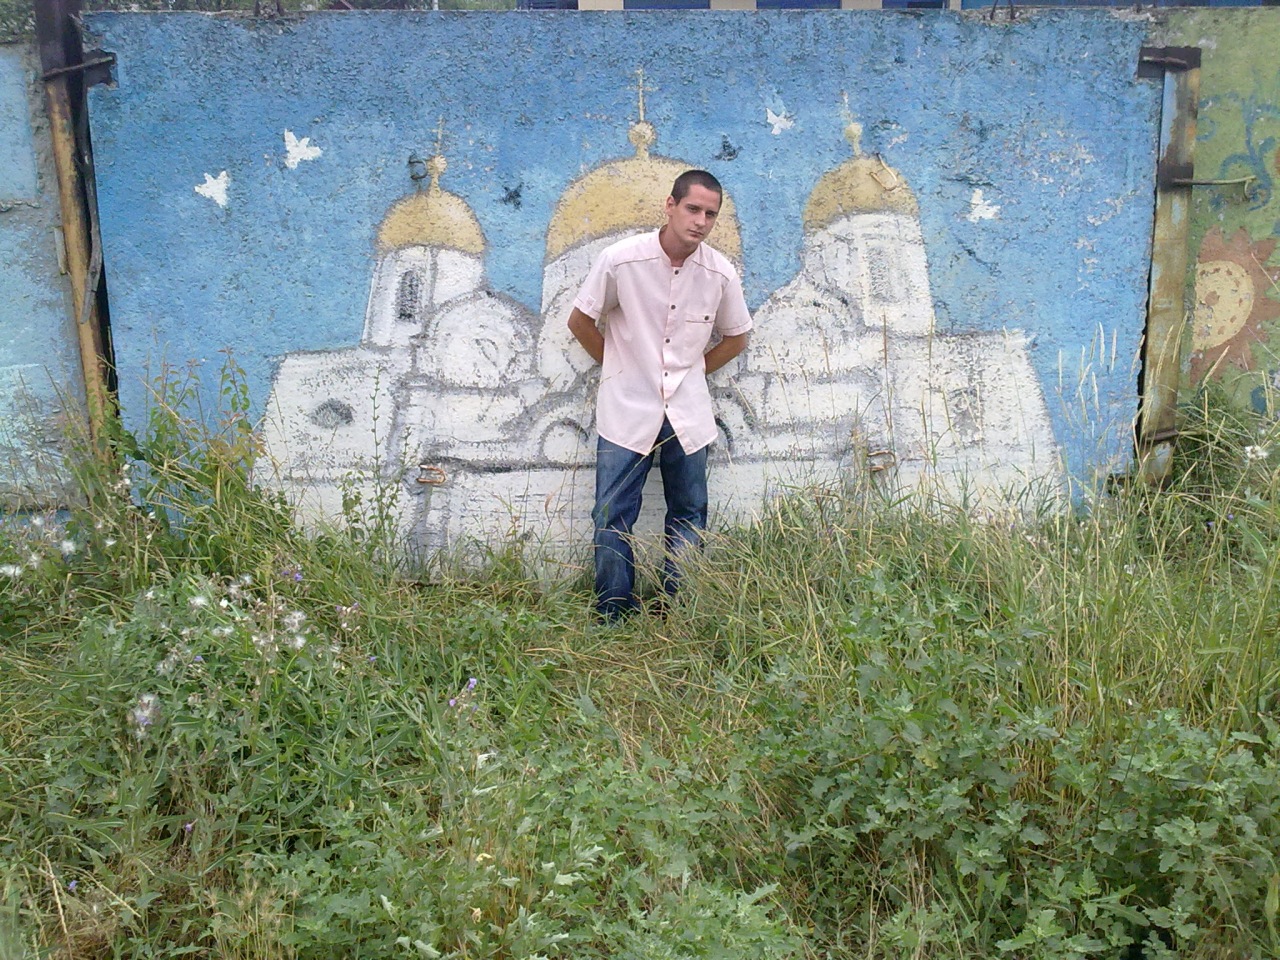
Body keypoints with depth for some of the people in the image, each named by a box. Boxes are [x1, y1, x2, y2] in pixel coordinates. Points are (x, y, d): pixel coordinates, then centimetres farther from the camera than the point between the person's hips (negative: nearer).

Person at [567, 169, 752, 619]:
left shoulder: (721, 273, -5)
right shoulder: (621, 260, -12)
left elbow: (735, 338, 13)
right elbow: (580, 321, 2)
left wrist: (691, 373, 7)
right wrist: (618, 365, 6)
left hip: (688, 414, 3)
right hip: (627, 410, -2)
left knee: (689, 517, 10)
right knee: (613, 519, 0)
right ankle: (615, 619, 14)